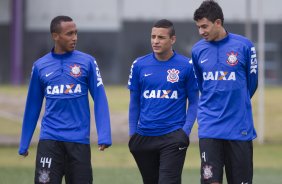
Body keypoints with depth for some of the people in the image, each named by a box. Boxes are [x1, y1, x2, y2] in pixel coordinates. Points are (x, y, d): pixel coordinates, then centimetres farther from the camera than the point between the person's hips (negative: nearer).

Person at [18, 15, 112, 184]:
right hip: (49, 140, 0)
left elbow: (100, 100, -1)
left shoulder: (87, 62, 2)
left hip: (79, 141, 0)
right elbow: (33, 107, 13)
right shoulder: (40, 66, 7)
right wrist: (24, 144, 13)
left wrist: (104, 136, -11)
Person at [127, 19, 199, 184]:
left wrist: (186, 130, -8)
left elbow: (194, 102, 4)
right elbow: (134, 102, 13)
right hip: (144, 137, 3)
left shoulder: (186, 66, -2)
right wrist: (132, 133, 8)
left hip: (173, 137, -3)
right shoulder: (139, 65, 5)